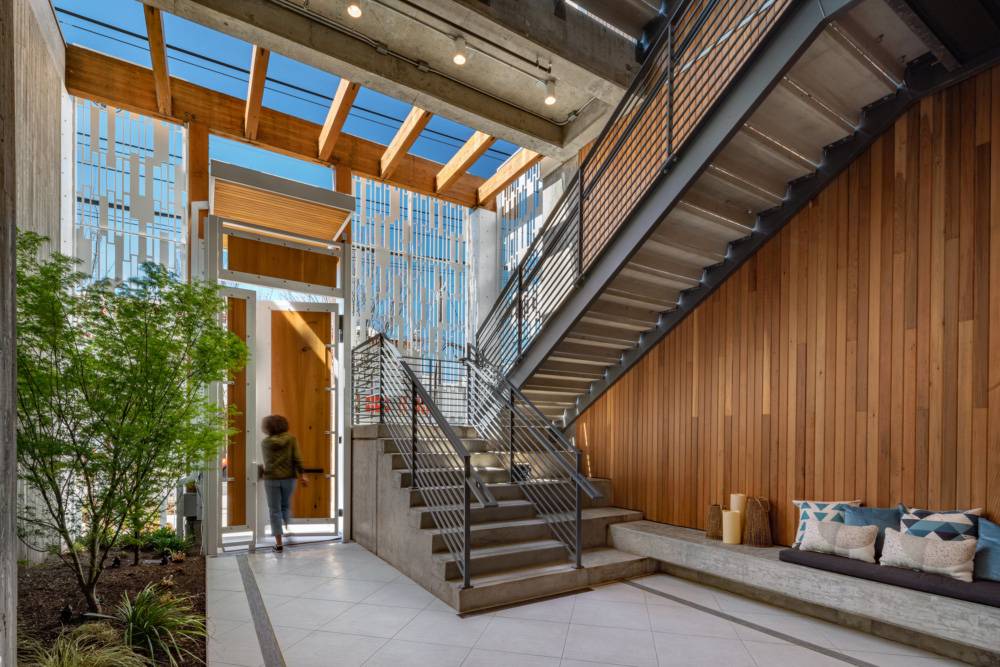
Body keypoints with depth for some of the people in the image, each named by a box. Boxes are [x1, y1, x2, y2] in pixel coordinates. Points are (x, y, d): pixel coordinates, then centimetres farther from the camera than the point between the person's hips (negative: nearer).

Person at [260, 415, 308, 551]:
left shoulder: (265, 442, 3)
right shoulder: (291, 438, -1)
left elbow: (266, 461, 14)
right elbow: (297, 458, -8)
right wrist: (302, 475, -8)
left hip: (271, 478, 0)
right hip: (289, 477, 1)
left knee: (274, 511, 6)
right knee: (286, 506, 23)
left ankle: (279, 543, 6)